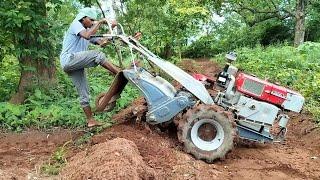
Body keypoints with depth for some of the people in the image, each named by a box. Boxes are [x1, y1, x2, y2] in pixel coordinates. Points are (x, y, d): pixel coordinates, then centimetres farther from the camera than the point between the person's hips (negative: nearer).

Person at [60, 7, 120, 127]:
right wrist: (99, 23, -14)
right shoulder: (76, 24, 0)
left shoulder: (88, 31, 26)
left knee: (84, 94, 6)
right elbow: (87, 36, -22)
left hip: (76, 65, 9)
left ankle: (90, 120, 10)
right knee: (98, 55, -25)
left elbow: (101, 42, 9)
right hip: (68, 59, -9)